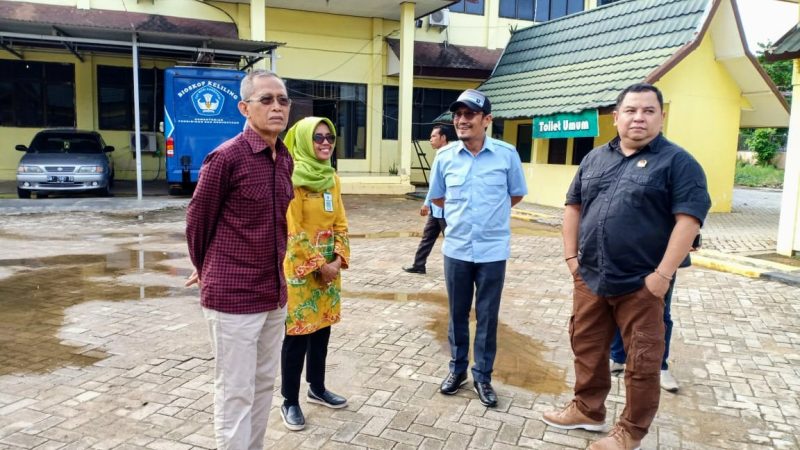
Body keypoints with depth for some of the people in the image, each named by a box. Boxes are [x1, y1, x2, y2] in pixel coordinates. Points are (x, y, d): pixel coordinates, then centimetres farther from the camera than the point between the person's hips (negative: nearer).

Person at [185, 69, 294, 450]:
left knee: (263, 385, 18)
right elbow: (197, 220, -5)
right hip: (233, 296, -7)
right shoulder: (227, 156, -15)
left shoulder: (286, 160, 5)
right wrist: (206, 270, 9)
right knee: (235, 393, 4)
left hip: (274, 294, 7)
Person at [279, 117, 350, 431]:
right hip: (299, 268, -7)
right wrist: (319, 265, -15)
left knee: (322, 330, 16)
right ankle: (290, 402, 15)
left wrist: (338, 259, -4)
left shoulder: (332, 178, 8)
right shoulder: (292, 177, -14)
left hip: (329, 266, 7)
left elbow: (340, 223, 9)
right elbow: (292, 230, -17)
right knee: (297, 335, 1)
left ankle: (317, 388, 33)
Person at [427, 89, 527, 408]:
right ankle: (457, 368, 33)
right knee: (457, 313, 14)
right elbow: (437, 197, 12)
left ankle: (482, 375, 25)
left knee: (487, 316, 9)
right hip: (456, 249, 2)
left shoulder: (507, 154, -8)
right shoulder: (444, 157, -3)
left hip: (493, 250, -1)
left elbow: (516, 194, 7)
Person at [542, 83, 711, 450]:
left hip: (641, 284, -5)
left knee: (642, 362, 7)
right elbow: (574, 205, 15)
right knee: (586, 348, 16)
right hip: (590, 279, 5)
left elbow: (689, 219, -13)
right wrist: (571, 255, 6)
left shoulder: (677, 162, -6)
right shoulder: (595, 158, 10)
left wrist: (663, 274, -17)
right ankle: (587, 409, 36)